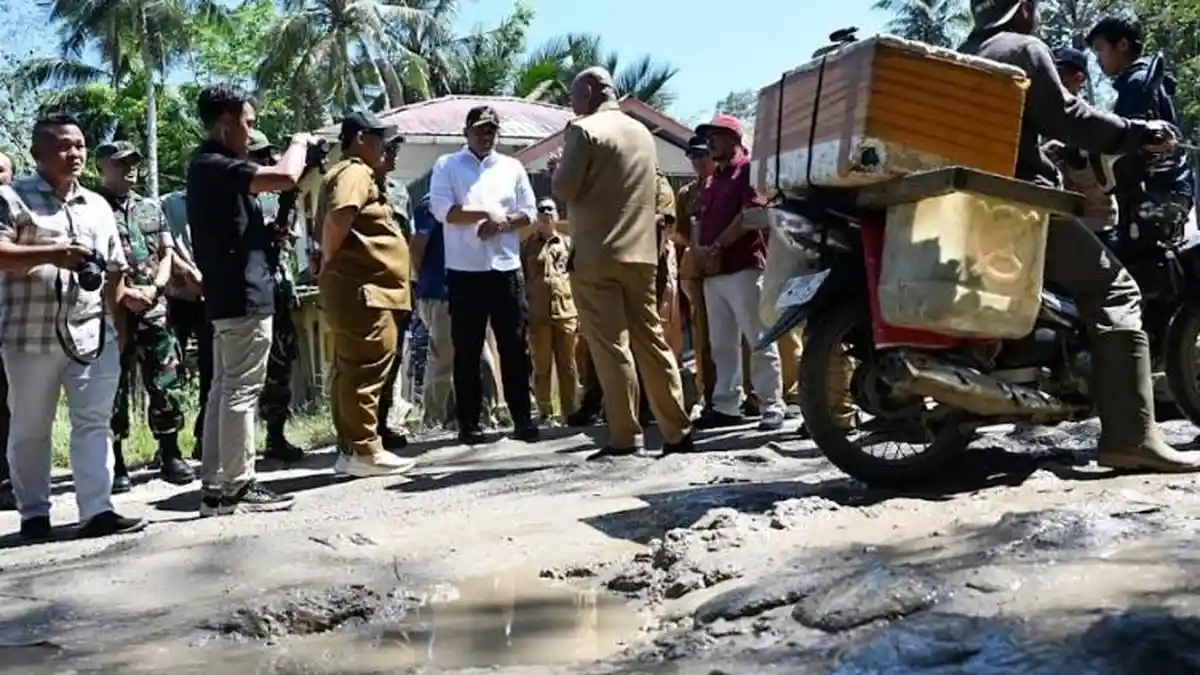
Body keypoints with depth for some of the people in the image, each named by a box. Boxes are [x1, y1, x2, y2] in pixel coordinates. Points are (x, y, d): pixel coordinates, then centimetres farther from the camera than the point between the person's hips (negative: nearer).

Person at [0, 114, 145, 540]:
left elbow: (113, 267, 22)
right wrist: (52, 253, -25)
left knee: (94, 422, -2)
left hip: (93, 333, 4)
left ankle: (97, 511, -2)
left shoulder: (98, 206, 17)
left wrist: (122, 294, 4)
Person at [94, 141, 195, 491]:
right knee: (114, 389, 2)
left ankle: (170, 456, 12)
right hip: (112, 311, -4)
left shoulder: (152, 208, 16)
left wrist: (154, 287, -3)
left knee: (166, 384, 2)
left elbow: (167, 254, 14)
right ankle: (116, 464, 9)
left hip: (154, 309, 4)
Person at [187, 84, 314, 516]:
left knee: (224, 391, 11)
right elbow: (284, 178, -26)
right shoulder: (215, 165, -14)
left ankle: (215, 486, 15)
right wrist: (299, 143, -6)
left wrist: (273, 231, 9)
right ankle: (236, 488, -2)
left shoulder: (210, 165, 18)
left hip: (227, 295, 10)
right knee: (241, 392, -6)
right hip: (243, 294, -10)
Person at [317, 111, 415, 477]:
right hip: (363, 289, -11)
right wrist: (329, 259, -15)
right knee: (366, 370, -9)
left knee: (352, 370, 10)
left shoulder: (351, 173, 24)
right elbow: (338, 215, -26)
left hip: (361, 289, 11)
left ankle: (350, 449, 13)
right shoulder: (355, 172, -9)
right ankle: (364, 450, -7)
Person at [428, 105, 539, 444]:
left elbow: (529, 211, 9)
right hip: (465, 270, -2)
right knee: (467, 349, 2)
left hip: (507, 267, 2)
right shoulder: (446, 166, 5)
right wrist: (486, 214, -13)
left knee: (515, 345, 2)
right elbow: (441, 209, -8)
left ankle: (522, 417, 7)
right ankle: (468, 422, 8)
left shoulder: (512, 167, 13)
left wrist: (501, 223, -9)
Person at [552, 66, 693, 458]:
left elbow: (563, 189, -11)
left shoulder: (584, 130, -7)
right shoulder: (642, 132, 16)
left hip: (596, 254, -7)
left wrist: (558, 169, 8)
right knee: (651, 340, 9)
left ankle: (624, 437, -4)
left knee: (610, 345, -4)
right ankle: (677, 431, 10)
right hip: (642, 252, 7)